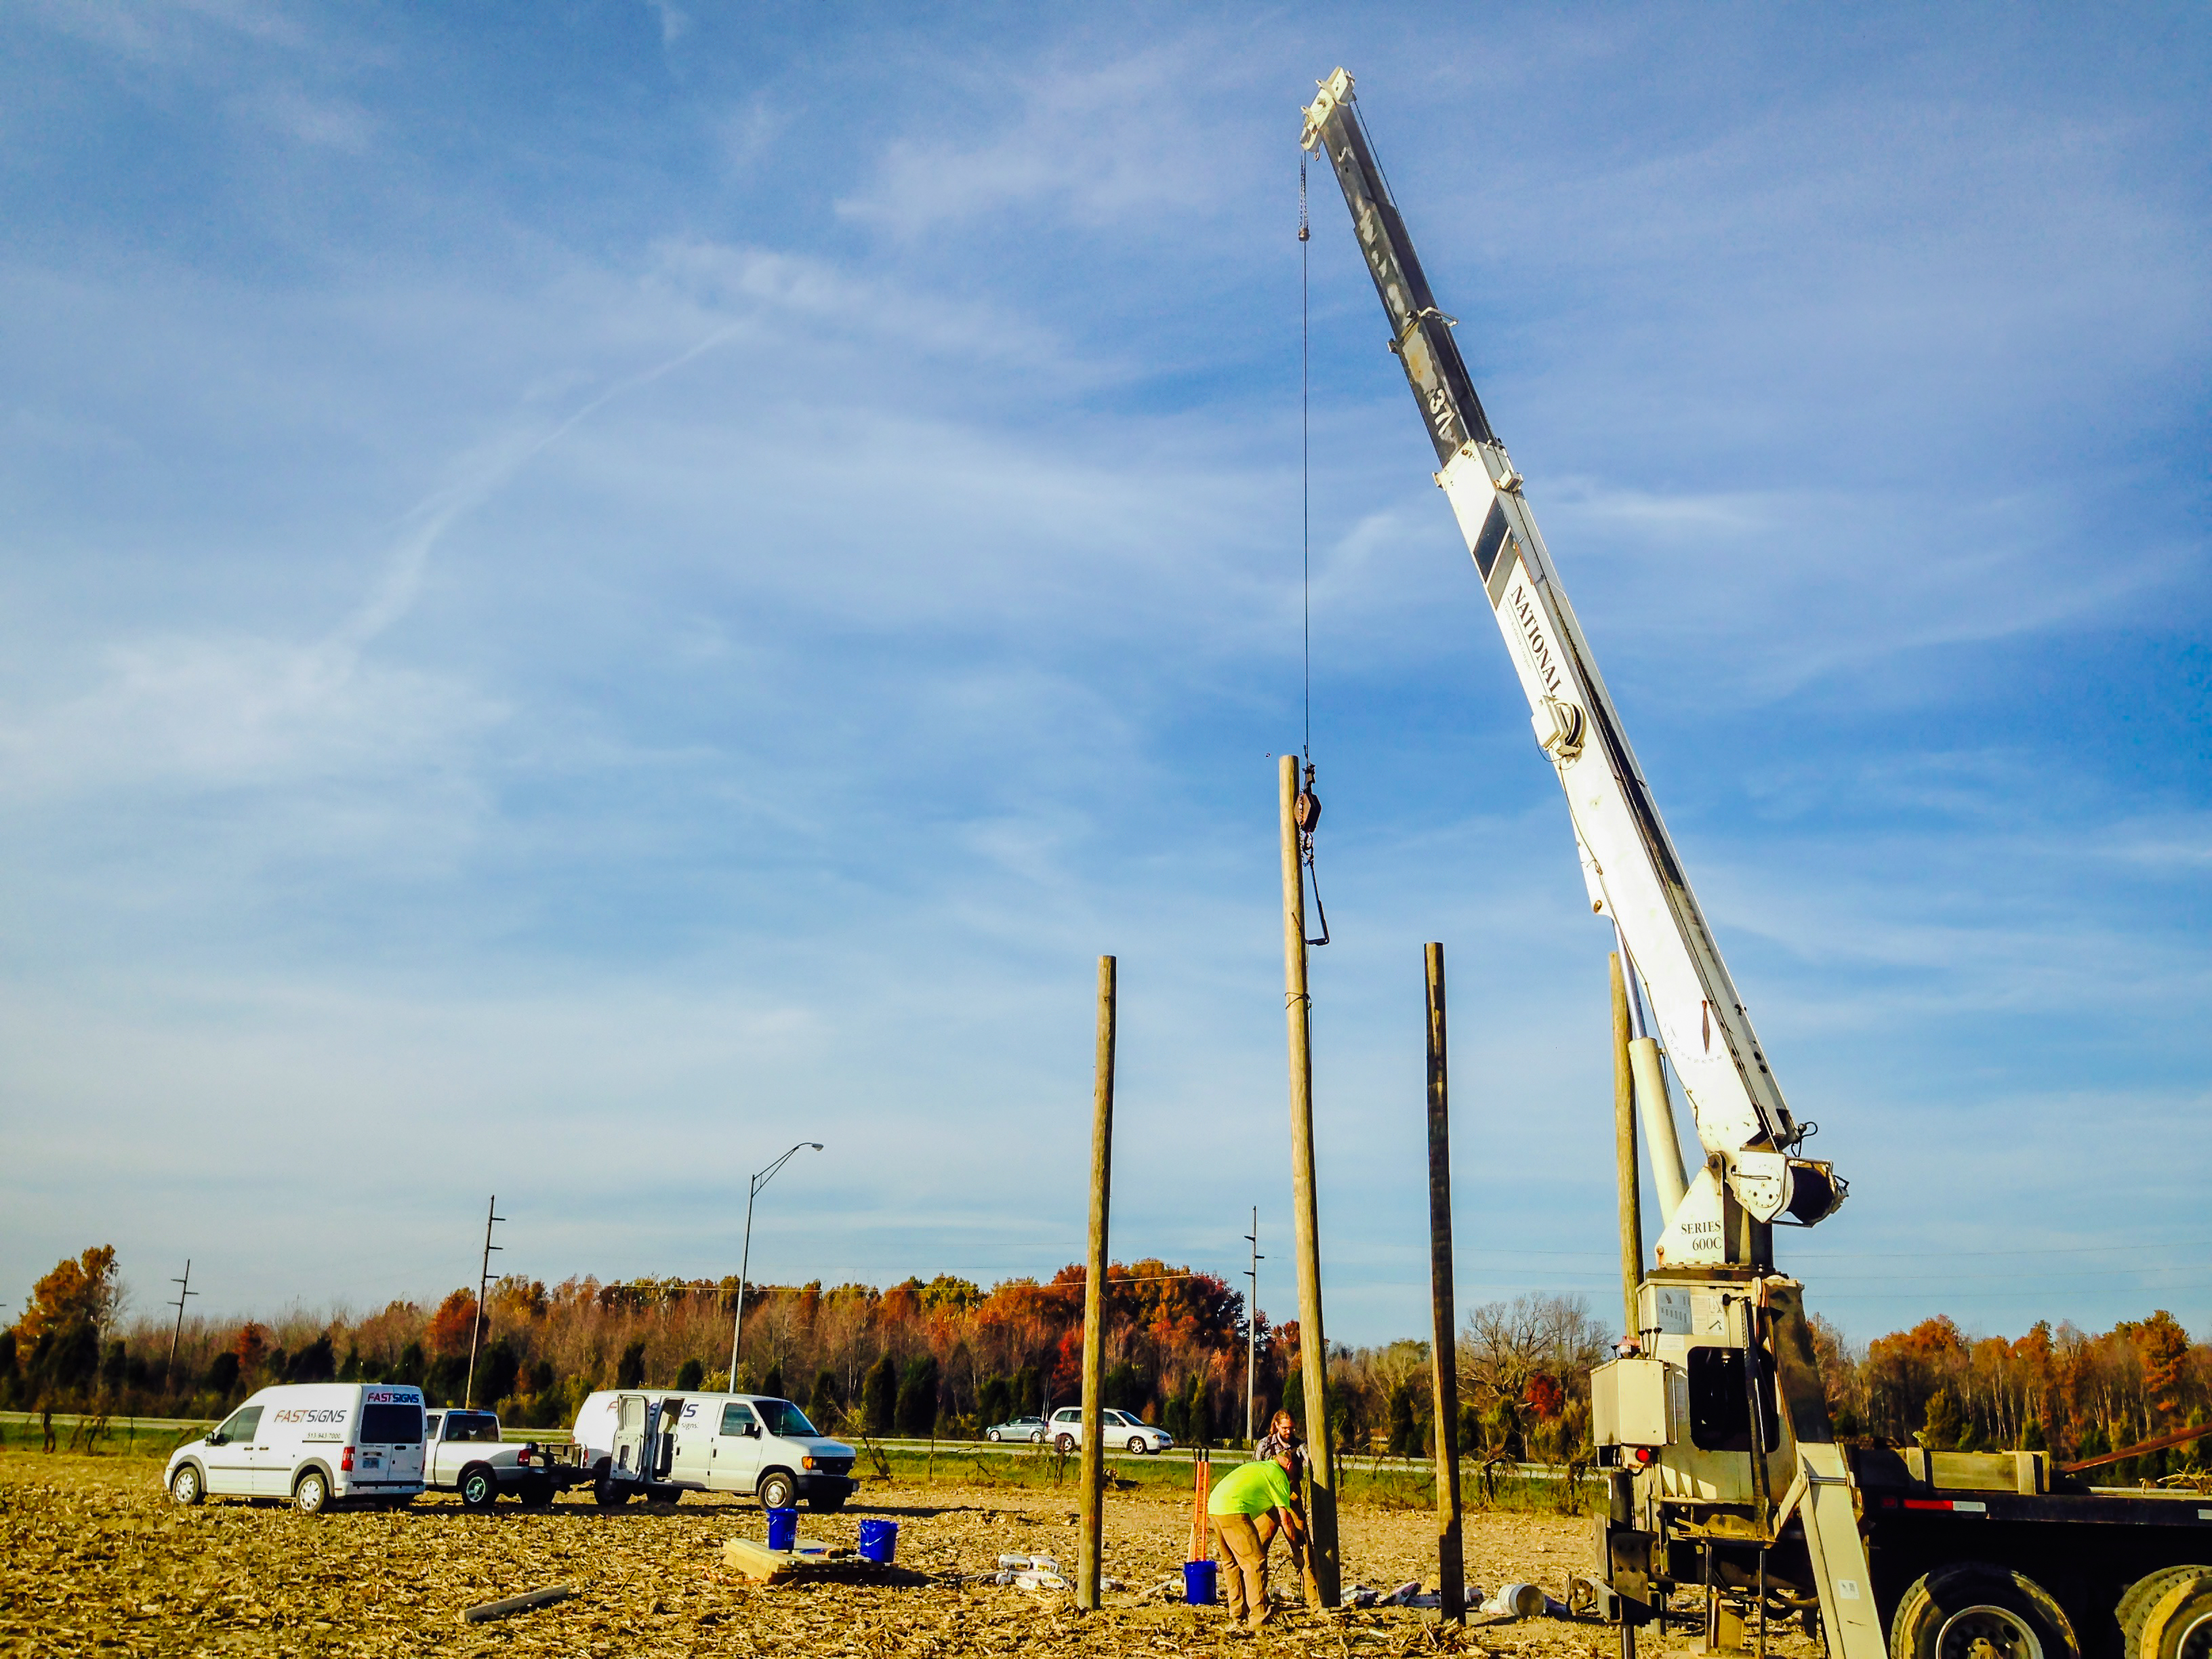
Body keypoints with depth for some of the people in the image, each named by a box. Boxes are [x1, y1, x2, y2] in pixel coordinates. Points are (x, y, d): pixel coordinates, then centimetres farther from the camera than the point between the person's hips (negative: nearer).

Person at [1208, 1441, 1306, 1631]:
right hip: (1234, 1510, -9)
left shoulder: (1257, 1465, 32)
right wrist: (1296, 1543, 23)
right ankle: (1259, 1618, -5)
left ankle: (1238, 1613, 27)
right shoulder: (1279, 1476, 7)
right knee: (1255, 1563, -3)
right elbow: (1285, 1518, 6)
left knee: (1233, 1562, 20)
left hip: (1213, 1506, 9)